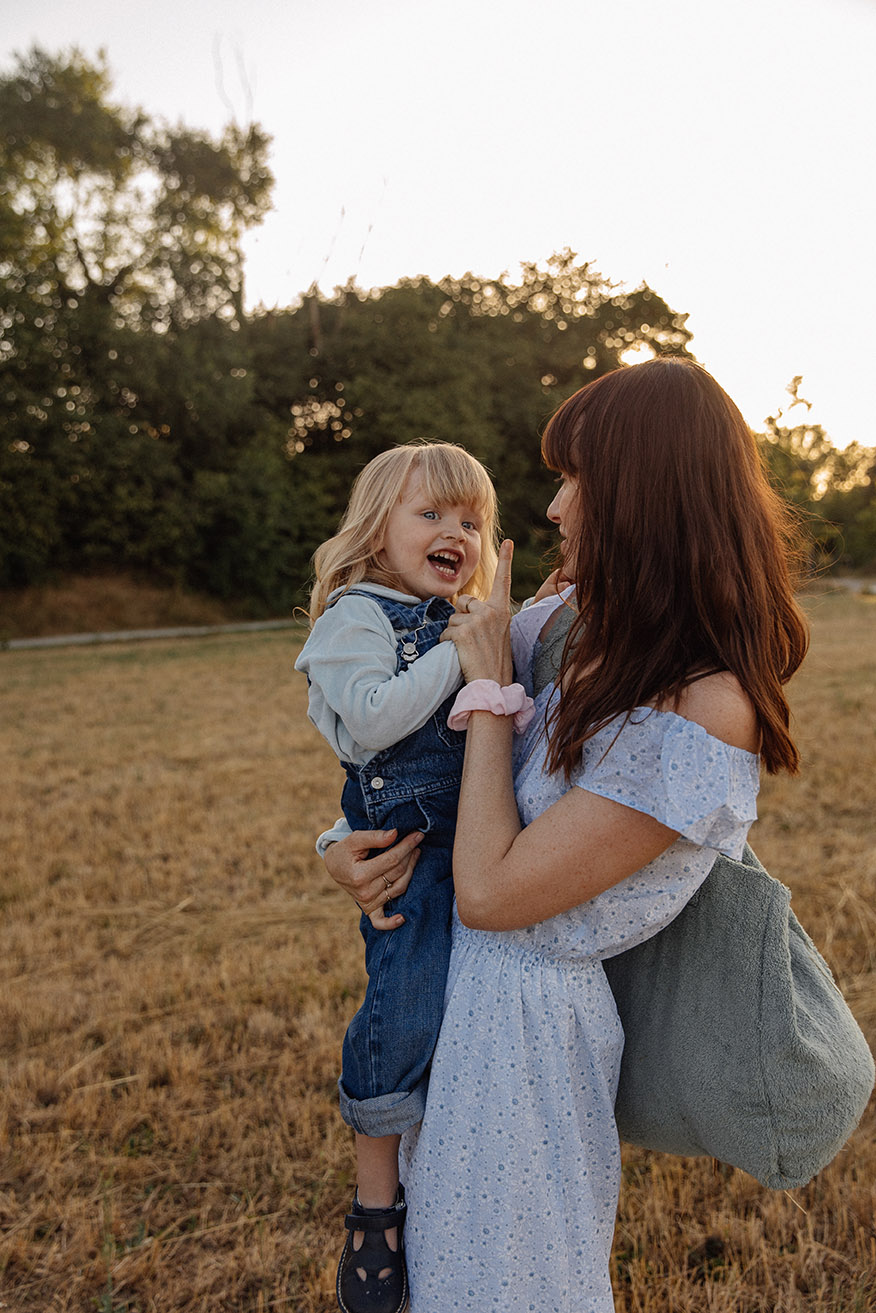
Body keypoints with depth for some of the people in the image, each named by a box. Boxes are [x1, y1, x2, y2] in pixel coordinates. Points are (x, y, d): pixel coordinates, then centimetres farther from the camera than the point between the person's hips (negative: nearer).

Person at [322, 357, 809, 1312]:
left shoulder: (706, 713, -29)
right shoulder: (568, 621, -6)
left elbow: (488, 890, -27)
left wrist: (491, 685, -21)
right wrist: (347, 836, -6)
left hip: (528, 1007, -7)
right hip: (460, 968, 7)